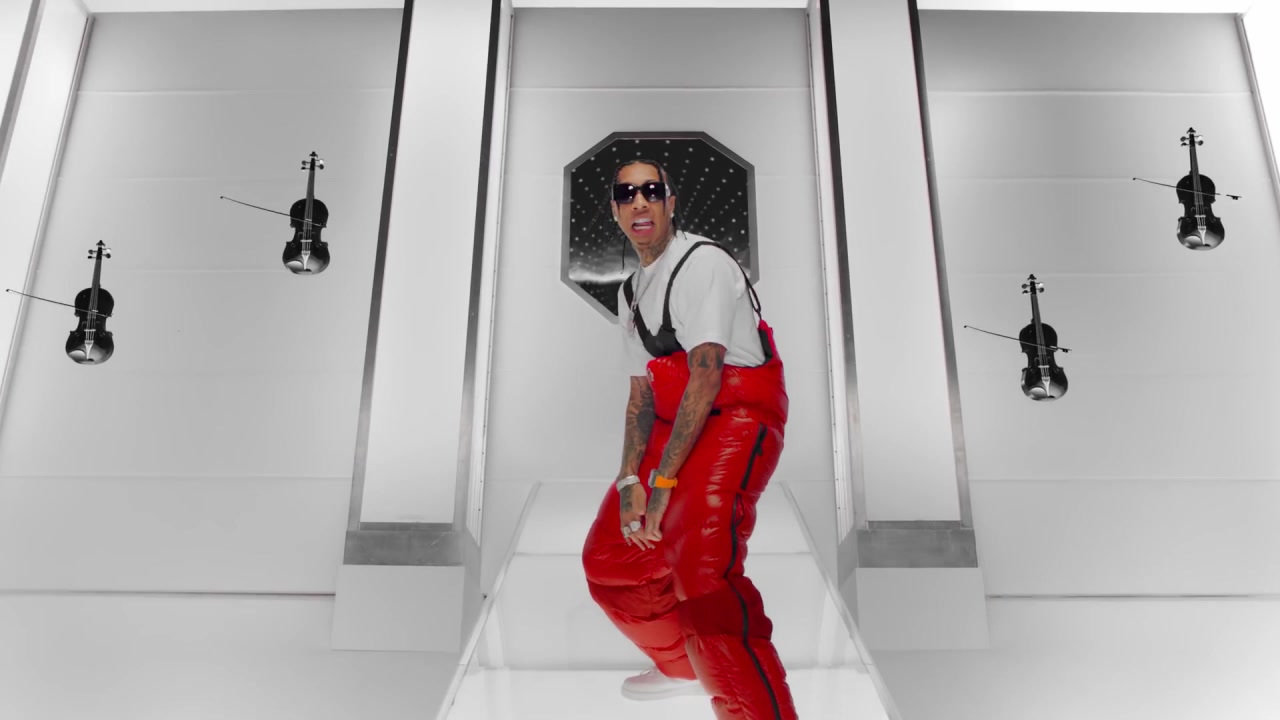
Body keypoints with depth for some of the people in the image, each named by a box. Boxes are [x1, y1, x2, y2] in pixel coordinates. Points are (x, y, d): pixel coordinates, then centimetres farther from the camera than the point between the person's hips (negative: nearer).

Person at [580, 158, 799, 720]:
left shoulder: (702, 262, -13)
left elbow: (706, 375, -21)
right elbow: (641, 394, 11)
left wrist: (664, 481, -21)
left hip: (740, 417, -9)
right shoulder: (630, 293, 13)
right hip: (677, 422, 9)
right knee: (607, 557, 12)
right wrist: (629, 479, -4)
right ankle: (682, 666, 35)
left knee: (700, 562, -31)